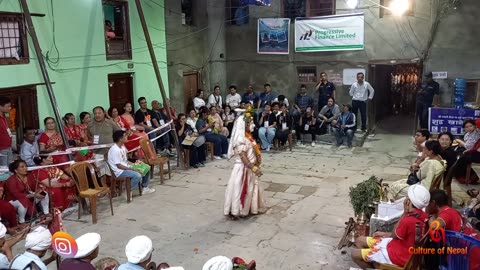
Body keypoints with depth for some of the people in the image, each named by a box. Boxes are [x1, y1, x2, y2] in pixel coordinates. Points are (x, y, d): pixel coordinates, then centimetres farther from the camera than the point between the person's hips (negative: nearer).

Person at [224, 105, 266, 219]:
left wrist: (257, 165, 9)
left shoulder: (248, 137, 8)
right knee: (241, 190, 0)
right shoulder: (240, 140, -22)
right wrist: (254, 168, -29)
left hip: (250, 168, 10)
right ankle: (235, 211, 11)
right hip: (243, 168, -10)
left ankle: (250, 208, 34)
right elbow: (243, 157, -27)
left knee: (251, 189, 19)